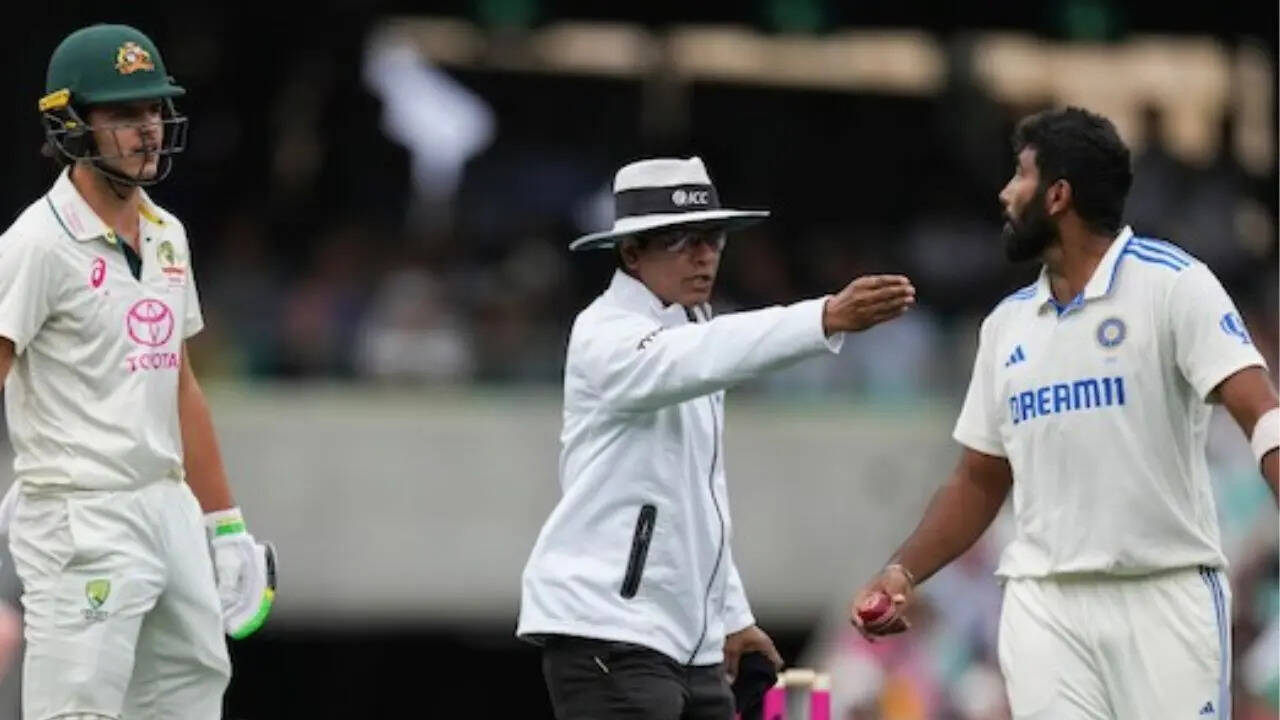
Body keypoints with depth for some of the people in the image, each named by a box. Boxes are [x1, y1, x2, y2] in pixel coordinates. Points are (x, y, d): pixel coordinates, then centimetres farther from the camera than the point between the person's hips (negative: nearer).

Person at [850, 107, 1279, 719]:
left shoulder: (1170, 284, -3)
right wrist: (903, 573, 7)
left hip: (1166, 598, -4)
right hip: (1044, 607, 4)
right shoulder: (1007, 324, 15)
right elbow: (979, 481, 22)